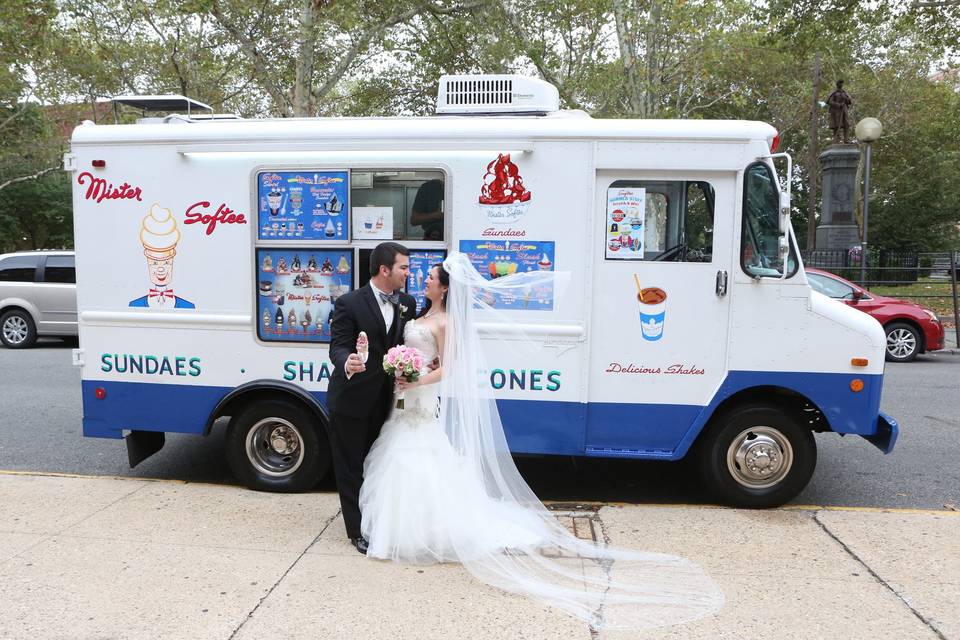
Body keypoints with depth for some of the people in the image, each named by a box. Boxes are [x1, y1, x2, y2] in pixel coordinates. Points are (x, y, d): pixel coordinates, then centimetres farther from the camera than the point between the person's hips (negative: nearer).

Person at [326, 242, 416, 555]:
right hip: (352, 400, -5)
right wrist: (347, 363, -37)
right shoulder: (349, 303, -12)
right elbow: (338, 346, -15)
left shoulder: (407, 303, 3)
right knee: (351, 467, 7)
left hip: (385, 400, 5)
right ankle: (358, 530, 20)